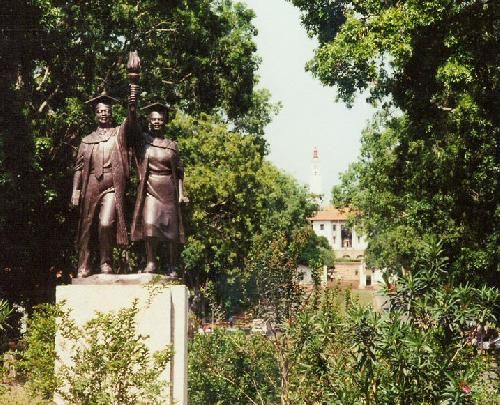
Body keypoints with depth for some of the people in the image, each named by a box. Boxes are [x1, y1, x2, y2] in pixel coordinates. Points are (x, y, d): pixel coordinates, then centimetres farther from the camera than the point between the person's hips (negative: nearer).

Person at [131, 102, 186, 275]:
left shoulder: (172, 145, 10)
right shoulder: (142, 140, 7)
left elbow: (179, 171, 11)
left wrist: (181, 193, 2)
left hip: (168, 190, 1)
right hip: (149, 188, -1)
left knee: (171, 227, 0)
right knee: (149, 224, -16)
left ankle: (172, 267, 7)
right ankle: (151, 263, -10)